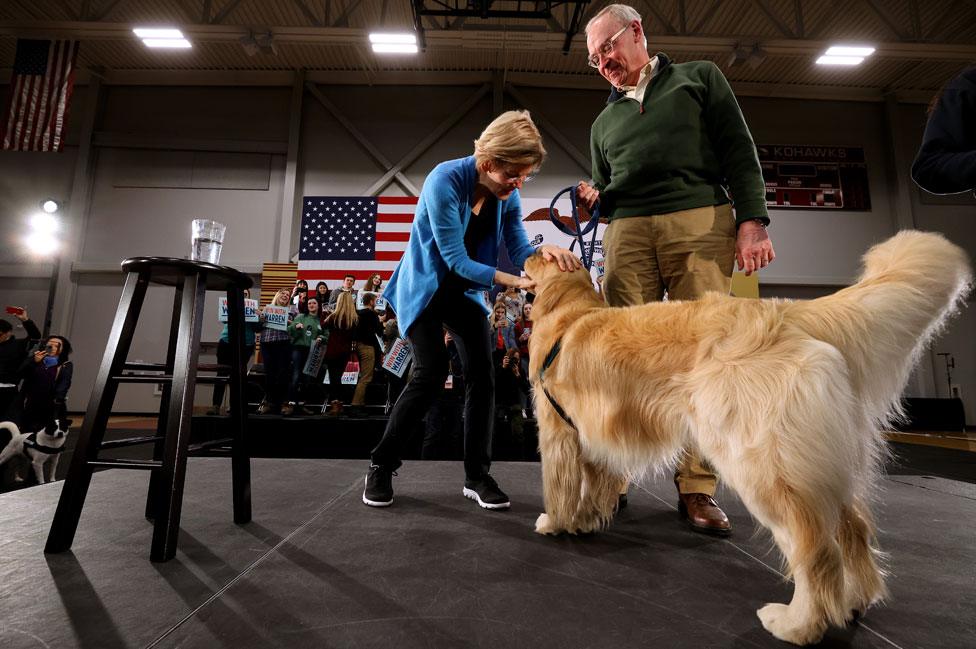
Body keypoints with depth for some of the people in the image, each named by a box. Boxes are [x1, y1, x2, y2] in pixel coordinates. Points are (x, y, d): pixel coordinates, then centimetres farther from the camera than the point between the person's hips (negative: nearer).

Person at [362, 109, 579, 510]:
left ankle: (477, 475, 5)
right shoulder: (444, 181, -26)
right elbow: (456, 259, -26)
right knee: (432, 372, -16)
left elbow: (518, 249, -9)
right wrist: (514, 282, -31)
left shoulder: (507, 194, -8)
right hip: (424, 285, -5)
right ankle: (380, 466, 4)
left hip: (465, 291, 5)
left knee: (481, 374, -7)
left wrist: (545, 251, -32)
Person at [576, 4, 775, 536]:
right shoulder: (604, 121, 28)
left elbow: (739, 152, 9)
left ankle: (696, 487, -3)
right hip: (627, 232, 3)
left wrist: (752, 220, -4)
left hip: (701, 222, -2)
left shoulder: (698, 77, 20)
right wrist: (594, 199, 4)